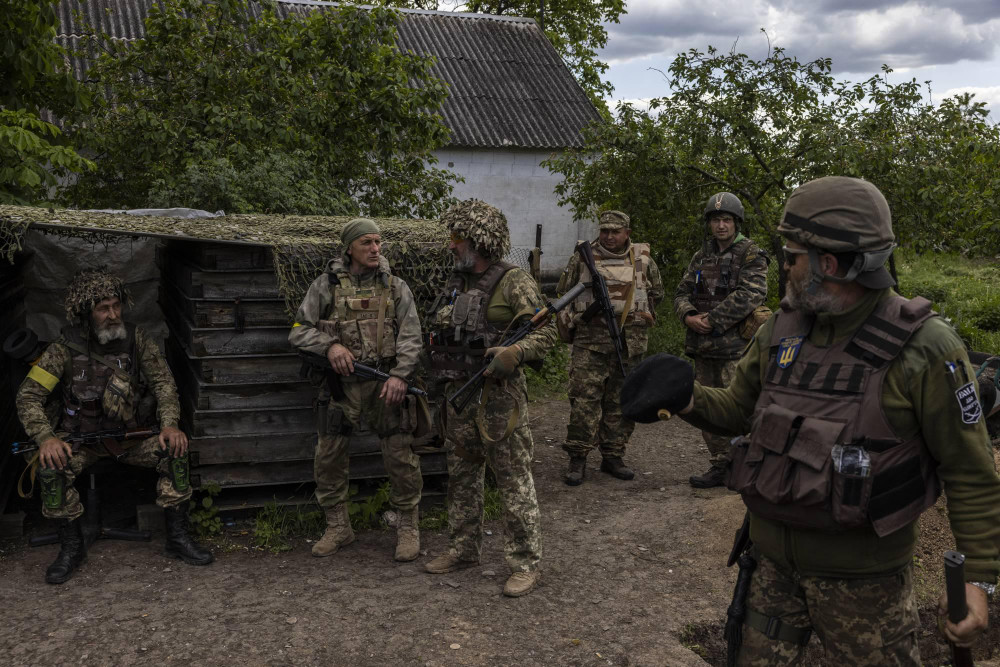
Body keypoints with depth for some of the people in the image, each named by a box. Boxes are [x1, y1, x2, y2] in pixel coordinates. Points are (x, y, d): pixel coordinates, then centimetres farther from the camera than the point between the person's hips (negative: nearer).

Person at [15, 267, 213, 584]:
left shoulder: (136, 339, -6)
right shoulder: (66, 348, -11)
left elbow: (163, 382, -5)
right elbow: (29, 395, -11)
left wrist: (170, 424, -22)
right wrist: (46, 438, -28)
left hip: (132, 434, 1)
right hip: (82, 436, -1)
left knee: (175, 450, -23)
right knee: (52, 466, -30)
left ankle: (178, 538, -10)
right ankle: (72, 546, -8)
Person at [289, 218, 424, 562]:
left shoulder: (395, 287, 6)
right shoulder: (326, 285, 4)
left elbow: (410, 336, 0)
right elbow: (299, 331, 5)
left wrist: (400, 376, -14)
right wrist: (330, 345, -13)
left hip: (386, 382, -1)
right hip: (342, 383, 1)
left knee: (401, 458, -2)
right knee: (329, 459, 6)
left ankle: (408, 527, 14)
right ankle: (338, 528, 23)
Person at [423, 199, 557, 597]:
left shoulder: (514, 283, -10)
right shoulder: (456, 284, 13)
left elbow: (546, 332, -15)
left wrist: (513, 352, -31)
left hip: (498, 396, -8)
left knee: (514, 482, -2)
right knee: (461, 478, 17)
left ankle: (525, 563, 7)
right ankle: (464, 550, 31)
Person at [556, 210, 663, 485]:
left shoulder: (643, 261, 9)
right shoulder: (582, 258, 4)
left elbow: (656, 294, 25)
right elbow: (564, 293, 15)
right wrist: (572, 321, 8)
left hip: (630, 344, 2)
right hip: (590, 342, -2)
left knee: (621, 401, 7)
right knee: (584, 400, -8)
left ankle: (613, 457, 18)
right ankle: (577, 459, -1)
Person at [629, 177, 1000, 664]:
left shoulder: (924, 348, -16)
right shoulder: (781, 330, -1)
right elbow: (736, 408, 11)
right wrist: (686, 396, -9)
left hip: (861, 576, -5)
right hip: (775, 560, 5)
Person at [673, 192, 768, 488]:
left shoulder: (751, 255, -4)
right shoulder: (701, 257, 15)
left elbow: (749, 295, -17)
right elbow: (682, 293, 12)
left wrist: (712, 319, -17)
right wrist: (689, 316, -9)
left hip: (735, 346, -6)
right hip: (703, 347, 7)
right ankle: (719, 466, 22)